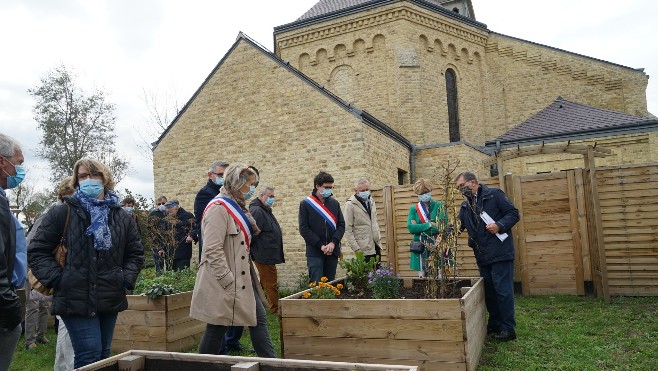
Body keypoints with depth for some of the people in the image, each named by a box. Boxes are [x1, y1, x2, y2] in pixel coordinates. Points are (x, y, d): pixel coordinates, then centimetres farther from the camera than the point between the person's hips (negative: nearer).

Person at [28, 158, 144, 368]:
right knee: (90, 356, -8)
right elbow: (37, 251, -2)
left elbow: (135, 253, 15)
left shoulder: (121, 216, 7)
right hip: (76, 299, -4)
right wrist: (56, 279, -11)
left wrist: (127, 279, 1)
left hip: (110, 299, 5)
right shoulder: (61, 213, -5)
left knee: (103, 356, 16)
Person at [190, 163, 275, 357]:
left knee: (259, 318, 8)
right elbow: (213, 251, -22)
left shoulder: (237, 207, 14)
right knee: (217, 327, 3)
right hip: (224, 282, -9)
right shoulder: (218, 208, -15)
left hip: (242, 277, 10)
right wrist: (229, 283, -22)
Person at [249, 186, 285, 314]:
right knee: (271, 285, -3)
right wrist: (257, 251, -17)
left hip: (268, 256, 11)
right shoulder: (257, 211, -18)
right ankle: (276, 311, 5)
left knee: (265, 283, 18)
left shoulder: (266, 210, 17)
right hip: (265, 255, -11)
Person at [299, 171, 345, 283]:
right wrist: (320, 245, -12)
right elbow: (304, 229, -5)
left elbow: (341, 225, 8)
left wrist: (333, 243, -10)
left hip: (332, 251, 4)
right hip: (314, 252, -3)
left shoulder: (335, 203, 12)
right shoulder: (305, 204, 1)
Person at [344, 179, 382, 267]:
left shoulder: (371, 201, 14)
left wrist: (379, 242, 17)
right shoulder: (350, 205, -7)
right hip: (364, 249, -6)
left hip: (376, 246, 6)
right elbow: (348, 229, -10)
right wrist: (356, 248, -15)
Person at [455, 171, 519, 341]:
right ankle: (494, 325, 28)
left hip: (500, 253, -7)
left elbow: (514, 213, -8)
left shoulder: (494, 194, -6)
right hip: (482, 256, 7)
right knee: (488, 291, 15)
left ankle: (508, 328, 9)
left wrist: (499, 226, -22)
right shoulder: (465, 205, 13)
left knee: (503, 290, -2)